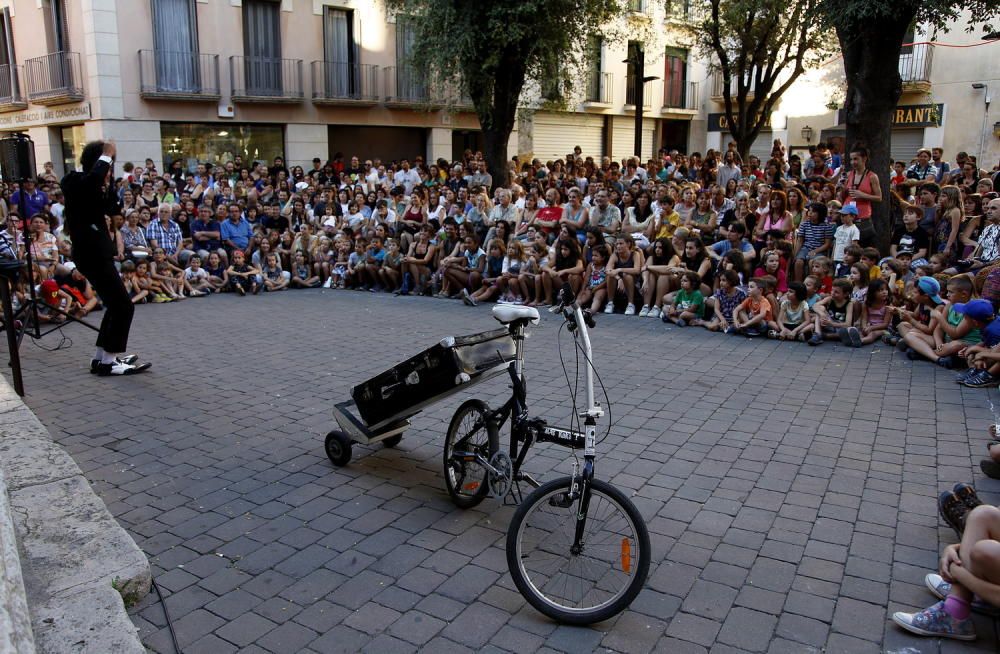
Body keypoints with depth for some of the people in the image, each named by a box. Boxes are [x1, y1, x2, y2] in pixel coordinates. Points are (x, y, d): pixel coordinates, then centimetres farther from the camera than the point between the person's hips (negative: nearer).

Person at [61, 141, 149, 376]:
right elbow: (94, 178, -35)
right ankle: (109, 361, -3)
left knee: (116, 305, 15)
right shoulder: (75, 181, -12)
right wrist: (106, 156, -20)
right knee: (123, 306, -9)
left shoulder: (91, 187, 14)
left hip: (97, 252, 10)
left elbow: (112, 209, 14)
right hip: (91, 253, -10)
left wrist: (107, 184, 1)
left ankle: (100, 357, 21)